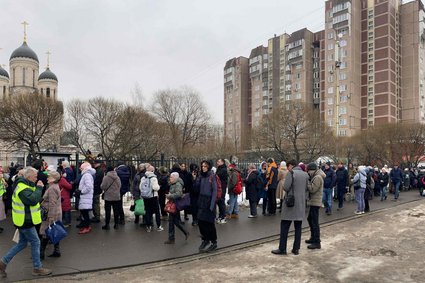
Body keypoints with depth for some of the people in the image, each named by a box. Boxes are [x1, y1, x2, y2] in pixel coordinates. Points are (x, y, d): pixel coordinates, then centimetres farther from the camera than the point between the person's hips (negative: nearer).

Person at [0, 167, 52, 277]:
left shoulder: (25, 185, 11)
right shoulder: (23, 188, -22)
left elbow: (35, 199, 13)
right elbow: (33, 200, -34)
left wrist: (38, 187, 0)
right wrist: (39, 188, -26)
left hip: (24, 220, 10)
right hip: (25, 220, -10)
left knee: (22, 243, 18)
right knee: (35, 242, 0)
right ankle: (37, 268, 10)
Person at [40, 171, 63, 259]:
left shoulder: (52, 189, -18)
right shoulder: (55, 186, 13)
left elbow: (52, 204, -22)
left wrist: (50, 217, -22)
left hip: (51, 214, -10)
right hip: (57, 214, 10)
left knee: (45, 233, -1)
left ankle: (41, 253, 7)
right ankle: (57, 251, 18)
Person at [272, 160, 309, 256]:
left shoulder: (291, 173, -11)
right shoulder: (305, 174, 8)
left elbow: (286, 187, -16)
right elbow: (306, 188, 12)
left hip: (291, 202, -6)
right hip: (301, 203, 6)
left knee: (284, 226, 2)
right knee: (298, 227, 11)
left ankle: (282, 249, 4)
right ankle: (296, 249, 14)